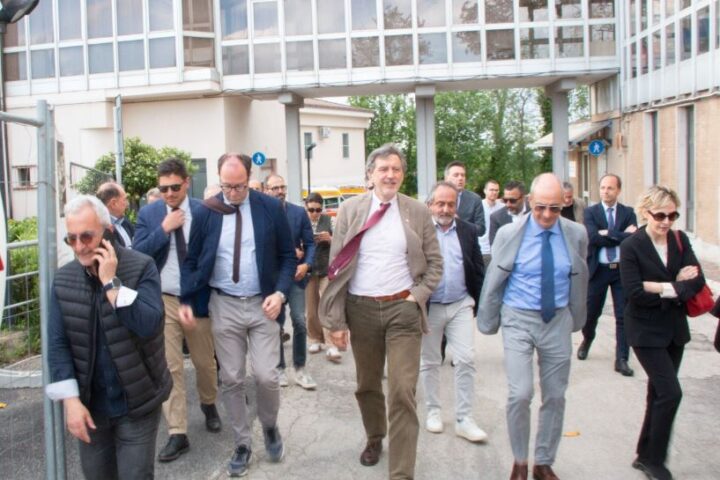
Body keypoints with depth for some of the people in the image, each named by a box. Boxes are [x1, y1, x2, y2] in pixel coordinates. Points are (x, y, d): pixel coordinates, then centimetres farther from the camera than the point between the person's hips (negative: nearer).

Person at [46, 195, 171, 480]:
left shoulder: (141, 267, -13)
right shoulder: (63, 279, -2)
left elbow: (149, 325, -24)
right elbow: (57, 344, -2)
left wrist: (111, 283, -25)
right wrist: (71, 400, -9)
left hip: (137, 402, -3)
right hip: (89, 404, 4)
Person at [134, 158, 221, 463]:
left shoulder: (204, 212, -5)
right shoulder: (148, 214, 2)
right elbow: (137, 254, -6)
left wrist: (193, 299, -5)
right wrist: (164, 228, -17)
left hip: (198, 299, -1)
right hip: (162, 301, 1)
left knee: (205, 362, 14)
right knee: (169, 367, -1)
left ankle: (208, 404, 42)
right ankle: (177, 434, 7)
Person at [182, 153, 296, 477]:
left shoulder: (270, 207, -3)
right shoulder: (206, 212, -2)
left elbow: (287, 256, 3)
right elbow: (191, 260, 5)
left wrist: (280, 293, -11)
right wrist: (186, 300, -7)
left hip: (262, 304, -1)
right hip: (223, 306, 1)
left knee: (266, 376, -5)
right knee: (231, 380, 7)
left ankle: (270, 427, 26)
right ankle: (243, 444, 24)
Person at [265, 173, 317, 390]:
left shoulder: (299, 212, 4)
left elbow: (310, 243, 5)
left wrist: (307, 264, -12)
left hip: (295, 274, 1)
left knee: (300, 321, -3)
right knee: (276, 323, 8)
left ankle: (300, 368, 10)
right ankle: (279, 368, 20)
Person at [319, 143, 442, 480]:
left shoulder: (418, 212, 1)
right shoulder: (350, 209, 1)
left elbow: (435, 263, 8)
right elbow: (337, 266, 0)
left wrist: (418, 296, -6)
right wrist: (336, 318, -4)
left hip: (403, 308, -1)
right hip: (361, 309, 2)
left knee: (402, 392, -6)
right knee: (367, 385, 17)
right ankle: (374, 438, 45)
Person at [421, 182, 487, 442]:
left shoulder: (468, 231, 5)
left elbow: (478, 269, 9)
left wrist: (477, 302, 7)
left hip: (460, 305, 2)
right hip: (428, 307, -2)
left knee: (466, 360, -2)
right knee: (429, 361, 11)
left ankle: (464, 419, 8)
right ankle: (433, 411, 27)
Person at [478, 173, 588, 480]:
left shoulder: (577, 235, -2)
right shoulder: (509, 234, -10)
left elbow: (579, 281, 10)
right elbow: (493, 282, -1)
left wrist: (576, 320, 18)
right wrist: (488, 323, 6)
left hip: (558, 321, 3)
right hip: (519, 319, -3)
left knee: (555, 396, 9)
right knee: (520, 394, -12)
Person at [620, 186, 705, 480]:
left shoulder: (680, 241, 4)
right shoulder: (631, 247, -11)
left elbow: (697, 281, -5)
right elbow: (634, 292, -19)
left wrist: (664, 289, -19)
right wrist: (676, 285, -16)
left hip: (674, 330, 6)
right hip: (647, 331, -5)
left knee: (659, 394, 12)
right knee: (671, 392, -11)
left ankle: (645, 456, 27)